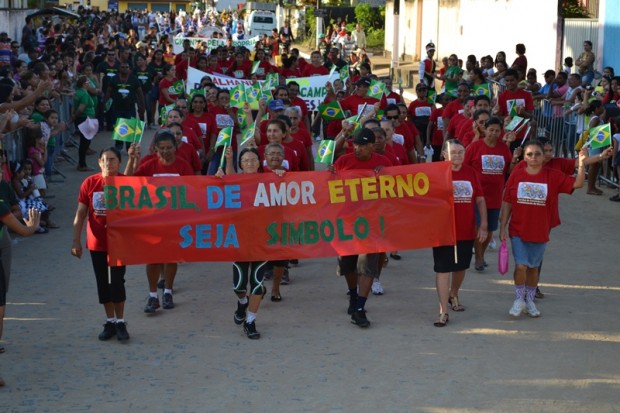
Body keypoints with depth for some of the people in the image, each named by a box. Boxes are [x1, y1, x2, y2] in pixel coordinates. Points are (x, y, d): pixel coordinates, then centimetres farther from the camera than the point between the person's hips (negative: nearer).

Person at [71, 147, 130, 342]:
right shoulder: (89, 183, -4)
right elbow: (80, 214, 0)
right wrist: (76, 240, -4)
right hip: (96, 243, 2)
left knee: (117, 282, -3)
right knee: (103, 282, 9)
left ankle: (120, 322, 9)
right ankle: (110, 321, 20)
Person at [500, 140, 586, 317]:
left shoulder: (553, 176, -4)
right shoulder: (516, 175, -5)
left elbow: (577, 183, -11)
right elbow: (507, 203, -1)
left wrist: (581, 163, -25)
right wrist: (502, 227, -2)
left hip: (540, 232, 1)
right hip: (518, 231, -1)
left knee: (533, 267, 14)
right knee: (521, 266, -6)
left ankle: (530, 301, 31)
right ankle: (519, 299, 16)